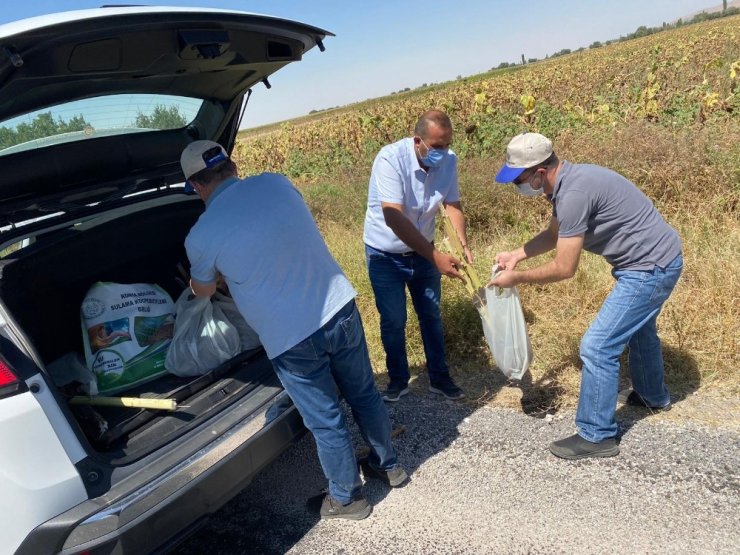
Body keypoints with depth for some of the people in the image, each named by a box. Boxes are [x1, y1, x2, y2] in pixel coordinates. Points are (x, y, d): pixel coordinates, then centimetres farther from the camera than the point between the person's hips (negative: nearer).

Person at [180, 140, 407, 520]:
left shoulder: (200, 236, -9)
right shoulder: (276, 182, 1)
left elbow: (203, 292, 12)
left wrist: (208, 275, 36)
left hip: (292, 339, -4)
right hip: (341, 309, 5)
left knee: (325, 422, 16)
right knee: (364, 394, 24)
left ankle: (347, 498, 39)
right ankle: (389, 465, 47)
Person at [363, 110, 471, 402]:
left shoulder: (449, 160, -13)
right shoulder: (390, 159, -29)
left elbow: (452, 204, -9)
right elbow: (394, 217, -36)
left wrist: (463, 244, -29)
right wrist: (435, 256, -40)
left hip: (422, 252, 4)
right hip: (385, 255, -4)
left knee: (431, 316, 13)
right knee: (393, 321, 6)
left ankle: (439, 377, 29)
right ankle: (398, 380, 26)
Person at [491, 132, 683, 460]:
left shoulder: (574, 194, -29)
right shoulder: (568, 182, 2)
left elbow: (564, 269, -25)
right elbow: (554, 233, 18)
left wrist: (516, 278, -13)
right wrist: (516, 255, 6)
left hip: (650, 268, -11)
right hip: (657, 260, 11)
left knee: (598, 347, -8)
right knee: (638, 329, 30)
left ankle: (597, 436, 6)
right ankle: (653, 396, 55)